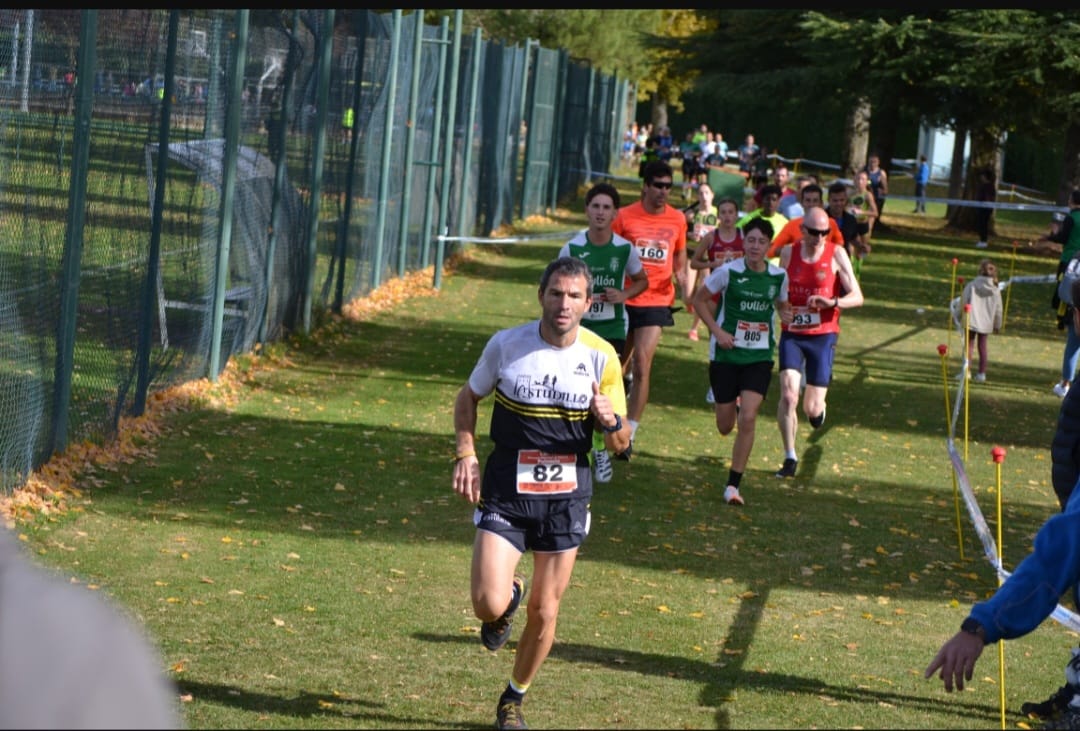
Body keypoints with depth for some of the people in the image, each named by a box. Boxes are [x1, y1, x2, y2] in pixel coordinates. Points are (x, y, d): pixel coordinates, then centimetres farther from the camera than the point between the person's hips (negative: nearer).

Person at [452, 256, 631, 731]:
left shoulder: (602, 357, -4)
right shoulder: (506, 345, -6)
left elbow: (620, 445, 2)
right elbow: (468, 398, 10)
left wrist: (611, 421, -22)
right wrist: (466, 454, -5)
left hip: (566, 498, 1)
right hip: (505, 495, -1)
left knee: (544, 612, 5)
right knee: (488, 604, -14)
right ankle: (509, 595, 25)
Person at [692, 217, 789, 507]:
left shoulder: (779, 276, -1)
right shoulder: (729, 271, -9)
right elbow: (699, 300, 1)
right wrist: (717, 331, -10)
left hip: (760, 356, 1)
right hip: (726, 353, -1)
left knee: (748, 419, -15)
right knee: (725, 427, 7)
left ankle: (733, 485, -5)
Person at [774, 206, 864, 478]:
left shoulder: (837, 254, -5)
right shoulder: (788, 253, 2)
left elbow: (857, 297, -7)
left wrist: (832, 302, -25)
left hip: (822, 335, -1)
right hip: (791, 335, 1)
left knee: (812, 410, -1)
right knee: (788, 395, -16)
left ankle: (818, 408, 39)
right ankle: (790, 458, -3)